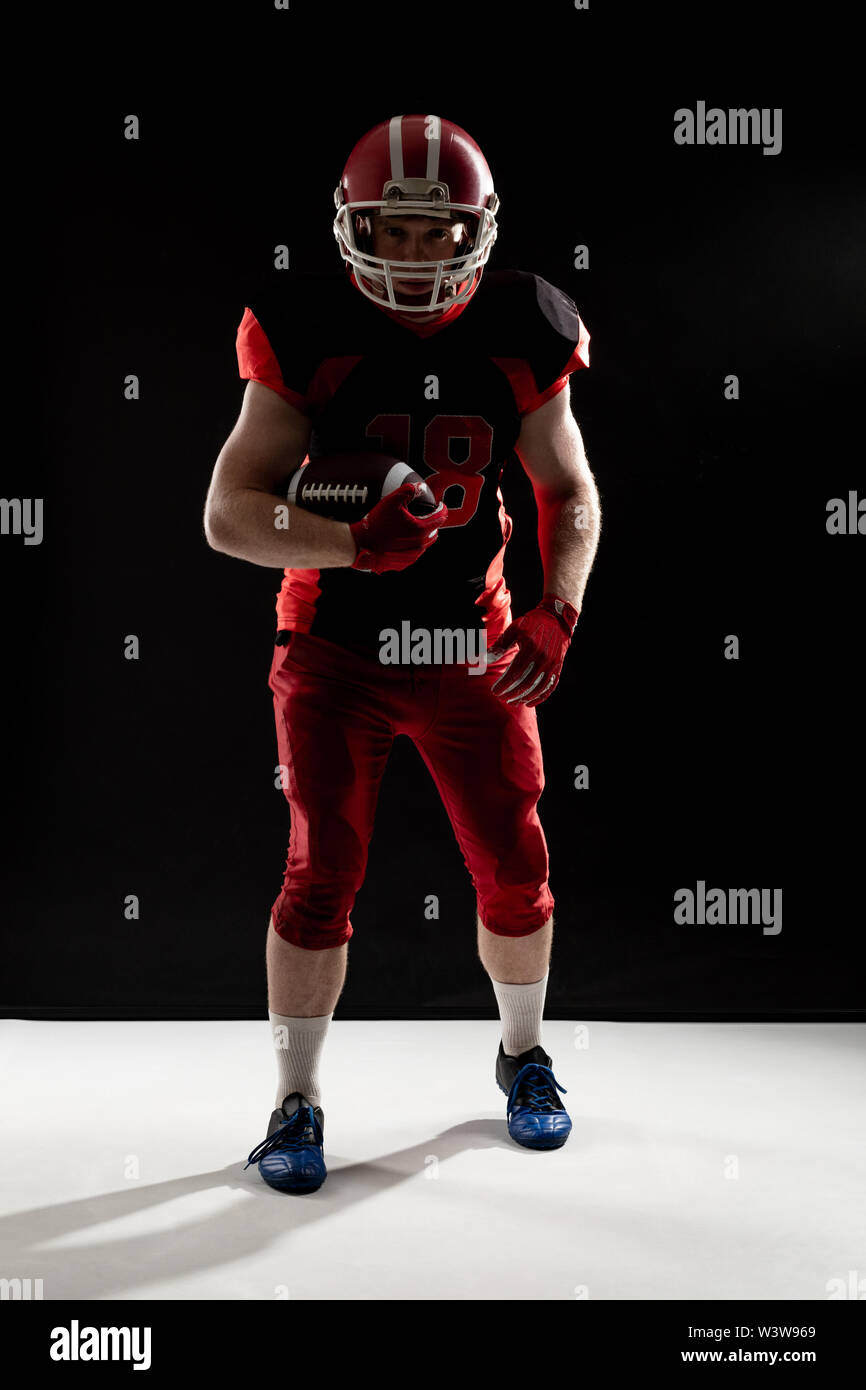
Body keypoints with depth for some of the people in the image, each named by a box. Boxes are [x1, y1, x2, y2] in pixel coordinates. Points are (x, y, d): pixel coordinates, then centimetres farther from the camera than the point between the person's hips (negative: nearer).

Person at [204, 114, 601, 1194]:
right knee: (323, 877, -4)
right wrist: (351, 544, -30)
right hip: (335, 649, -2)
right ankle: (295, 1102, 17)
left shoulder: (518, 343, -3)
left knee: (516, 870, 5)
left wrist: (557, 611, -9)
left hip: (472, 646, 2)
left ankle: (523, 1056, 34)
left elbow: (570, 494, 8)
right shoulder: (309, 338, -11)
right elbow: (229, 513, -13)